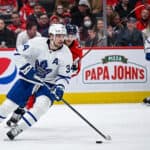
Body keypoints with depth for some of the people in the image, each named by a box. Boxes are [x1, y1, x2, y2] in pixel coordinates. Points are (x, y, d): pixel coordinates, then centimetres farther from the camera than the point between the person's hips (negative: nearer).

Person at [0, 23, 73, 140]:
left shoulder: (66, 54, -14)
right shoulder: (37, 43, -20)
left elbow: (64, 76, -9)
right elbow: (19, 54, -14)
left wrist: (60, 88, -27)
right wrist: (27, 70, -23)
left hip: (48, 83, 0)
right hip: (28, 78, 0)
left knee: (42, 104, -26)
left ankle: (18, 128, -17)